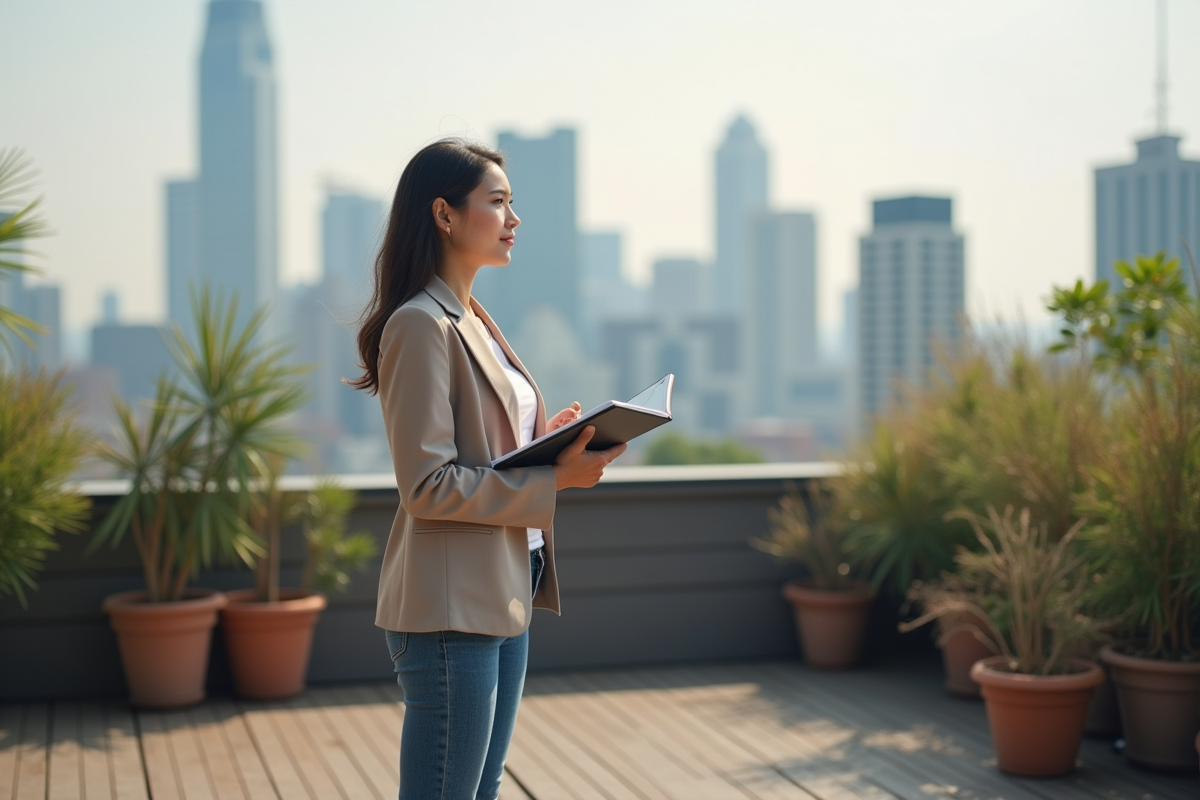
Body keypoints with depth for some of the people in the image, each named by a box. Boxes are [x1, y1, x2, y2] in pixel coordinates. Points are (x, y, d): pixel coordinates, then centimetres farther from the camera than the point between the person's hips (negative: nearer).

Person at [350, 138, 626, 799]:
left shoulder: (474, 321, 15)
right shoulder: (421, 324, -15)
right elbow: (428, 486, -20)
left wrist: (546, 440, 4)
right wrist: (553, 482, -18)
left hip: (506, 594, 10)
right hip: (450, 604, -10)